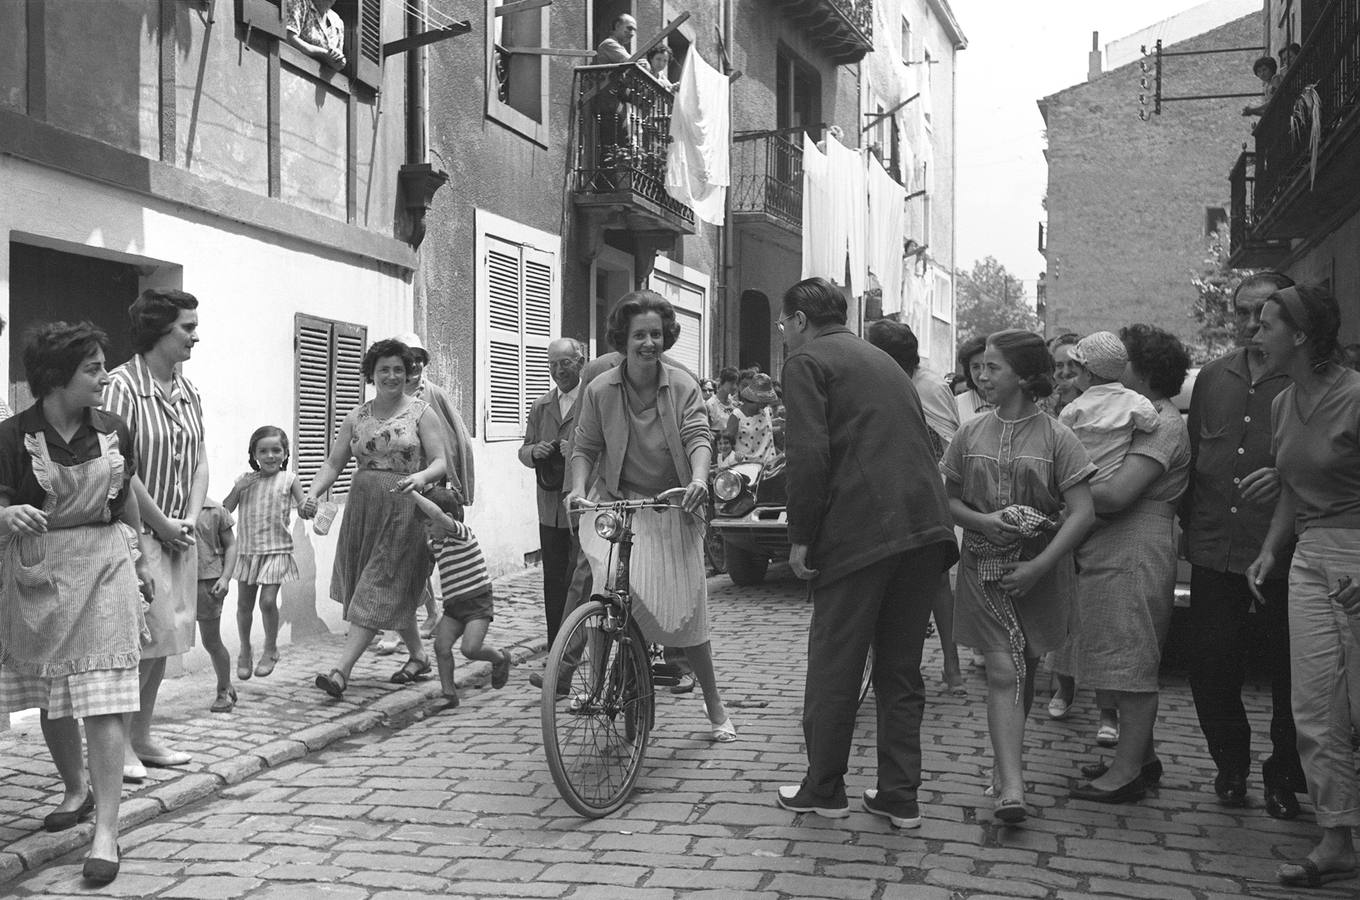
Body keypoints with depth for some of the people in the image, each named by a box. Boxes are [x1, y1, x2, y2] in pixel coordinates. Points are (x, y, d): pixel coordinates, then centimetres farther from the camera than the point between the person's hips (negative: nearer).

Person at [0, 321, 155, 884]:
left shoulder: (113, 432, 2)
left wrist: (138, 560, 21)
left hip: (103, 569, 0)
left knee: (102, 697, -8)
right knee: (51, 698, 13)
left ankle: (106, 829, -8)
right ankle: (76, 791, 37)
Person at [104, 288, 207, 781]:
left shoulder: (189, 392, 10)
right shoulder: (121, 385, -14)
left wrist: (190, 521, 0)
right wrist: (162, 525, -12)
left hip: (178, 533, 7)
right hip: (138, 531, -7)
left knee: (165, 636, 11)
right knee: (145, 634, -7)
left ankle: (142, 735, 22)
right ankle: (119, 743, 6)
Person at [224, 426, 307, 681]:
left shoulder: (288, 480, -2)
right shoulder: (245, 480, 5)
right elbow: (225, 511, 4)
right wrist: (237, 489, -11)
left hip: (276, 551, -3)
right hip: (247, 550, 3)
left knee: (268, 601, -10)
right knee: (244, 603, 10)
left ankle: (270, 650, 13)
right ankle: (244, 652, 30)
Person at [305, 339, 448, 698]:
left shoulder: (421, 413, -1)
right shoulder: (356, 417, 10)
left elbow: (441, 462, -8)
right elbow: (333, 463, 7)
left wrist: (421, 477, -29)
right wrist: (313, 492, -11)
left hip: (404, 508, -5)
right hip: (363, 506, 5)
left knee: (380, 589, -8)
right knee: (394, 590, 12)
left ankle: (341, 670, -11)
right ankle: (418, 655, 29)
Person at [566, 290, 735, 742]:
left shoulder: (683, 386, -6)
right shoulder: (600, 390, -5)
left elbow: (698, 438, -16)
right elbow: (584, 449, -2)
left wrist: (698, 479, -36)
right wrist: (578, 487, -22)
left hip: (671, 507, 0)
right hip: (615, 502, 0)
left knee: (686, 612, 2)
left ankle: (715, 707, 20)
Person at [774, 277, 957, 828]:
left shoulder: (806, 361, 0)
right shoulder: (882, 360, 24)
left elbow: (809, 454, -13)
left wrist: (801, 536, -7)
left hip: (858, 531, -7)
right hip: (925, 528, 7)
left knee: (834, 668, 5)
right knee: (901, 668, 14)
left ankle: (824, 790, 16)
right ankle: (900, 797, 18)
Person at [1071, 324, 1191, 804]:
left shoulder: (1164, 425, -14)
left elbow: (1116, 494, -24)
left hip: (1134, 558, -10)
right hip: (1111, 555, 10)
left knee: (1132, 666, -4)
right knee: (1126, 663, 15)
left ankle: (1128, 772, 3)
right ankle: (1140, 757, 26)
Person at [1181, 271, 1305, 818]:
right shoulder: (1213, 378, 11)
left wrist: (1287, 475, -20)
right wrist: (1187, 524, 15)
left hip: (1283, 553, -4)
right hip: (1215, 548, 4)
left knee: (1287, 671, 7)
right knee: (1211, 669, 7)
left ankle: (1284, 778, 25)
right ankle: (1231, 765, 27)